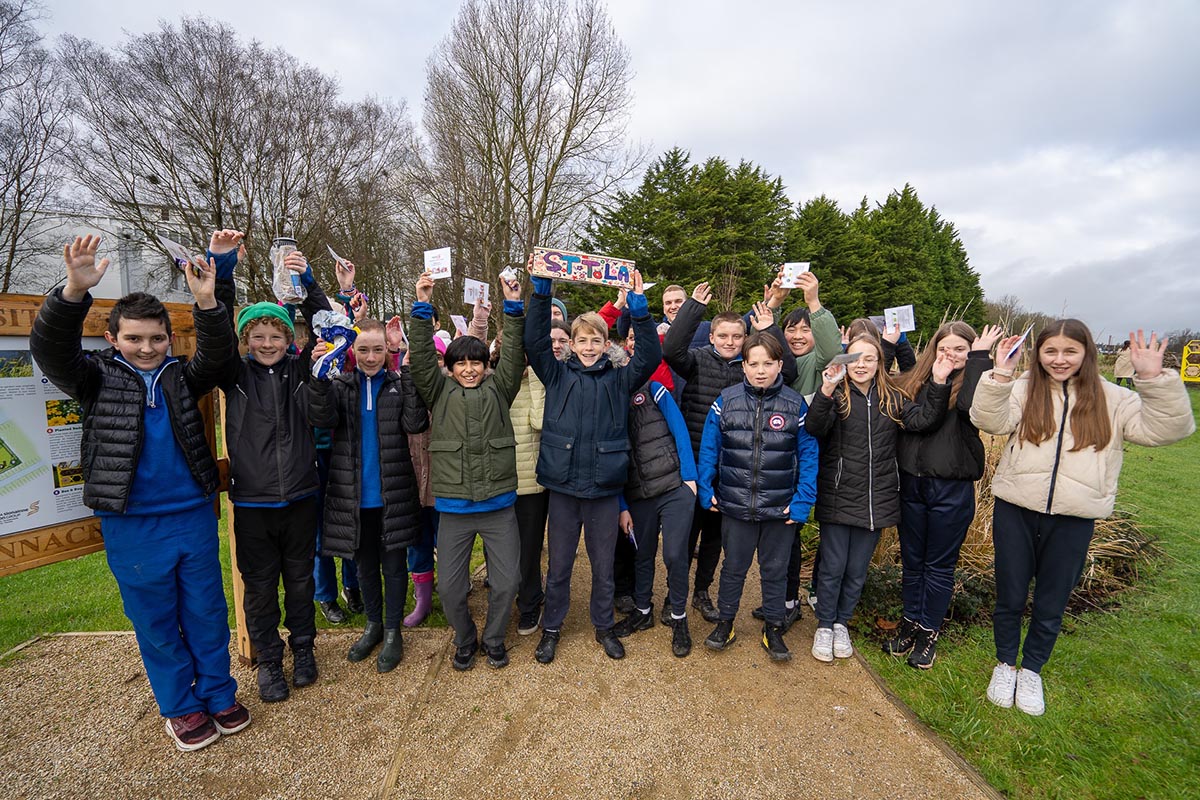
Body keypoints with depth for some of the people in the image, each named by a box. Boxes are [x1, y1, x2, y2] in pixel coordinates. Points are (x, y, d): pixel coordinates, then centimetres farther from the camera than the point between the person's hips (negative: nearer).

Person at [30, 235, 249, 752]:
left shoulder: (181, 376, 5)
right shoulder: (98, 376, 1)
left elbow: (216, 354, -12)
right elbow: (50, 348, -16)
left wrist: (207, 302, -28)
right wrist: (76, 290, -32)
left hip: (194, 516, 2)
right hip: (132, 525, -1)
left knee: (207, 611, 12)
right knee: (155, 619, 13)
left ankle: (218, 693, 31)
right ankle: (180, 706, 31)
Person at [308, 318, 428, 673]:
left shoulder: (399, 383, -2)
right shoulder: (340, 384, 2)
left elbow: (415, 423, -18)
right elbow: (322, 418, -17)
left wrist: (408, 372, -25)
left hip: (393, 494, -2)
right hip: (354, 495, 2)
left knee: (393, 564, 9)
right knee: (365, 564, 17)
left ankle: (393, 631, 27)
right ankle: (373, 624, 37)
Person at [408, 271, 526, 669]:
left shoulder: (498, 389, 7)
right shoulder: (440, 391, 6)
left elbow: (513, 354, -3)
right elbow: (422, 356, -4)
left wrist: (514, 307, -11)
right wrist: (423, 306, -10)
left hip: (499, 504, 0)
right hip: (453, 507, 0)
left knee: (507, 581, 6)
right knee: (451, 589, 7)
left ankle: (494, 638, 33)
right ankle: (465, 639, 35)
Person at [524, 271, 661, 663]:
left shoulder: (619, 379, 4)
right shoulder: (558, 375, 4)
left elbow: (651, 356, -8)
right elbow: (535, 342, -7)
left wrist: (639, 307, -16)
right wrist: (541, 291, -13)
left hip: (605, 488, 1)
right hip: (563, 487, 0)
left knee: (604, 565, 16)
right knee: (559, 564, 14)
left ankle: (604, 626, 37)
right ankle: (551, 627, 34)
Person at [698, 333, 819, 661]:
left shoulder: (796, 404, -5)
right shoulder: (726, 400, -5)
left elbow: (808, 454, -3)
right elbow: (709, 448, 0)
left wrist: (803, 501, -9)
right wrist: (706, 490, -4)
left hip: (781, 509, 0)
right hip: (735, 506, 0)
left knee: (775, 570, 17)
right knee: (733, 567, 17)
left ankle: (773, 629, 36)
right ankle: (725, 623, 36)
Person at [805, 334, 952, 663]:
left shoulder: (892, 399, 7)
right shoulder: (835, 395, -7)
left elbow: (923, 420, -5)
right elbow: (814, 428, -24)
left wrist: (938, 384, -16)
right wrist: (827, 389, -38)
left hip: (877, 500, 4)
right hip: (838, 498, -3)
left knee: (857, 570, 16)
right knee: (832, 567, 7)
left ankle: (842, 623, 36)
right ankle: (825, 625, 27)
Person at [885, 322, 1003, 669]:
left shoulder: (974, 383, -5)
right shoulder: (916, 382, 5)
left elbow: (972, 406, -27)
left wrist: (979, 358, -17)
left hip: (952, 489, -3)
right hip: (912, 483, 3)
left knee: (939, 565, 12)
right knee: (912, 560, 17)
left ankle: (929, 631, 29)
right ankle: (910, 622, 34)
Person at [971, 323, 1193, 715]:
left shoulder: (1112, 399, 3)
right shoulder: (1023, 389, -2)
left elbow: (1167, 428, -7)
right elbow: (990, 420, -17)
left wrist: (1154, 378, -18)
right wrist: (1000, 375, -28)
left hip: (1073, 521, 1)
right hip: (1016, 511, -1)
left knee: (1051, 605, 15)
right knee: (1009, 597, 12)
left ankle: (1031, 669, 38)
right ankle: (1005, 663, 35)